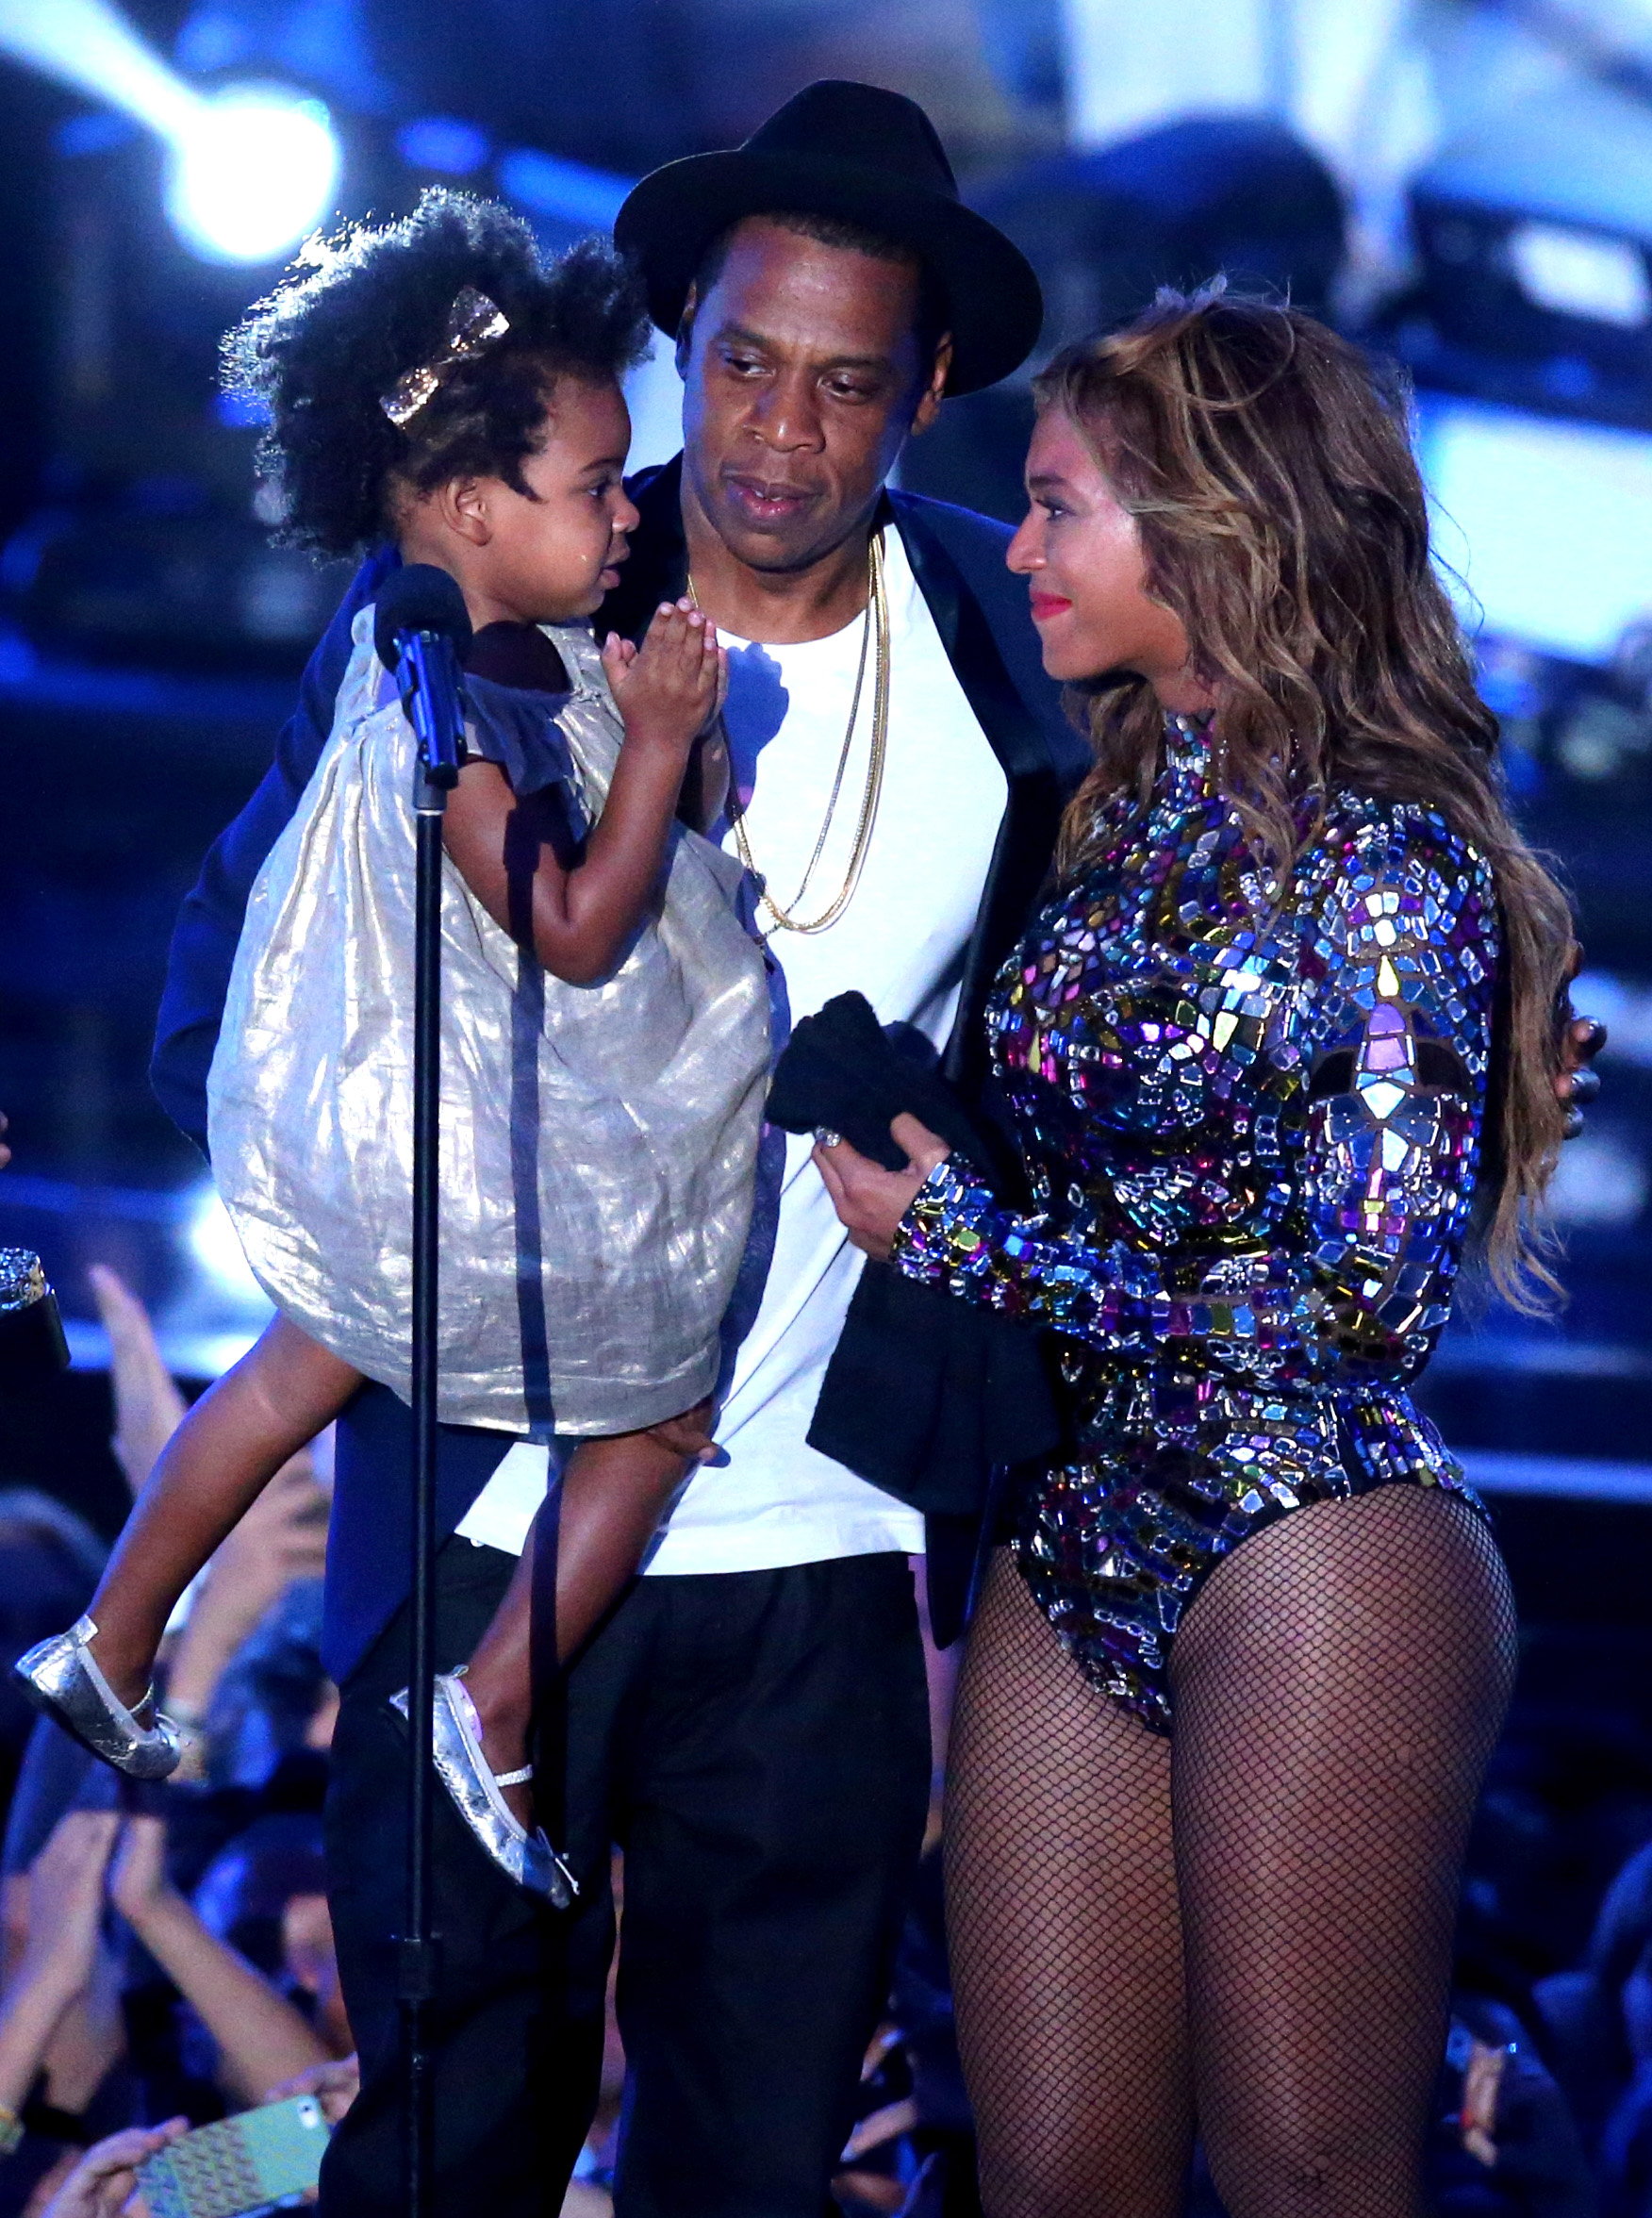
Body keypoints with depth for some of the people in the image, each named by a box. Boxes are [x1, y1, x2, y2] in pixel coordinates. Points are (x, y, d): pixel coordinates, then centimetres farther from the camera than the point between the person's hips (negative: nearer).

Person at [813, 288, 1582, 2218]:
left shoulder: (1389, 860, -7)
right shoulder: (1095, 822, 13)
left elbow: (1372, 1289, -13)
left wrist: (970, 1242, -10)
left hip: (1312, 1539, -6)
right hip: (1072, 1542, 6)